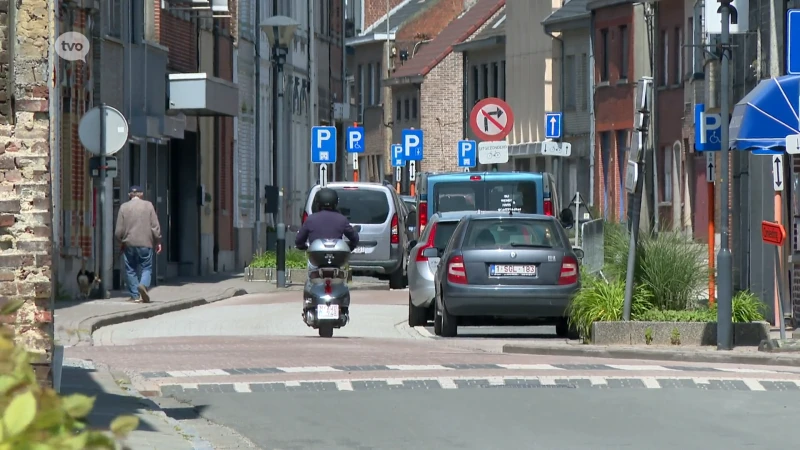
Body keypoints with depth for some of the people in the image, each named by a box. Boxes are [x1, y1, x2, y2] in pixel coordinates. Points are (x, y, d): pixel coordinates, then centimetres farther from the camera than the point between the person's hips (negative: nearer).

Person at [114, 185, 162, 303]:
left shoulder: (124, 207, 2)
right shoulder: (148, 205, 2)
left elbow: (119, 229, 2)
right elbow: (155, 226, 1)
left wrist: (121, 241, 18)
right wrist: (158, 241, 10)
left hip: (129, 243, 1)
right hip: (145, 243, -1)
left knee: (131, 270, 7)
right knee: (146, 267, 5)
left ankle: (135, 296, 4)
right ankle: (143, 284, -23)